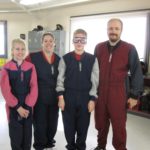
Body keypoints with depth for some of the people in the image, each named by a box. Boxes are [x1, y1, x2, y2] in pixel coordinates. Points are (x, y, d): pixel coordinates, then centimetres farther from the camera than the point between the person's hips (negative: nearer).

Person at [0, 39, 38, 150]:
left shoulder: (31, 67, 1)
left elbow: (34, 87, -2)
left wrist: (28, 106, -10)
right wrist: (18, 107, -12)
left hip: (28, 107, 2)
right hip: (13, 107, -2)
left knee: (27, 135, 11)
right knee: (15, 135, 7)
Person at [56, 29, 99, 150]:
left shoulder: (92, 59, 0)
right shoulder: (65, 58, 0)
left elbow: (95, 81, 0)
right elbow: (60, 79, 0)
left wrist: (92, 99, -4)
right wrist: (61, 97, -5)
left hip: (85, 97, 0)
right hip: (68, 96, 0)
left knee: (83, 126, 13)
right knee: (69, 125, 12)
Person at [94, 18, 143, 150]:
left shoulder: (129, 49, -4)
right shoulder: (99, 48, 6)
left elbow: (137, 73, -3)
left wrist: (135, 95, -6)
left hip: (119, 94, -3)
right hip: (100, 92, 3)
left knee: (119, 126, 6)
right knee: (101, 123, 14)